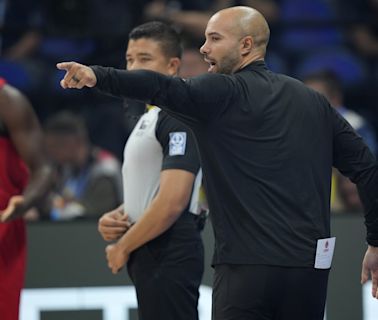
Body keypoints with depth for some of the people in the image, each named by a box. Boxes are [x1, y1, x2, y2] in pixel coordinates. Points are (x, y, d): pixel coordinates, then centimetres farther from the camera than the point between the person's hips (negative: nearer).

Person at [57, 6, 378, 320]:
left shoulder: (224, 93, -3)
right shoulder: (313, 101, 15)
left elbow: (164, 89, -22)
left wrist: (98, 76, -35)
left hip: (248, 265, -6)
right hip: (311, 265, 6)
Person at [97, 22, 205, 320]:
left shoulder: (179, 119, -14)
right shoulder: (150, 118, 18)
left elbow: (172, 201, -21)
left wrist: (123, 247, -11)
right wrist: (116, 217, 7)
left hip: (169, 257, -10)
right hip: (150, 255, 10)